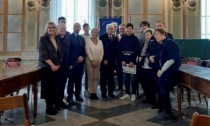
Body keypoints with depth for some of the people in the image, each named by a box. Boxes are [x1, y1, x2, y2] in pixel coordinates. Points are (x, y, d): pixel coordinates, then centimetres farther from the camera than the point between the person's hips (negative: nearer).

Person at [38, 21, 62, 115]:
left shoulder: (57, 39, 13)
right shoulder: (43, 39, -5)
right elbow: (43, 54, -13)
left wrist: (58, 65, 5)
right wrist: (52, 65, -15)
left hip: (56, 67, 6)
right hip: (47, 67, -6)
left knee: (55, 87, 6)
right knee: (48, 87, -1)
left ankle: (53, 105, 17)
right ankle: (49, 108, 8)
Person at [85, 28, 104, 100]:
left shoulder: (100, 42, 10)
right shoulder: (88, 41, -2)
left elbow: (102, 52, 5)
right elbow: (88, 51, -9)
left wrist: (99, 60, -7)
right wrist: (92, 60, -14)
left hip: (98, 62, 4)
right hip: (90, 61, -4)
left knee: (96, 78, 5)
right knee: (90, 78, 0)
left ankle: (95, 93, 10)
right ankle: (91, 93, 5)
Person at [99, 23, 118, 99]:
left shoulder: (115, 38, 9)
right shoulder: (102, 37, -3)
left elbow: (116, 49, 9)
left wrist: (115, 58, -2)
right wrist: (104, 59, -10)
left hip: (112, 61, 4)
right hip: (104, 61, -4)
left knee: (111, 78, 8)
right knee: (103, 78, 4)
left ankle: (110, 92, 17)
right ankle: (103, 93, 12)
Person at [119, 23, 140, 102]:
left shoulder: (135, 39, -1)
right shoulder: (123, 38, 8)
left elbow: (137, 51, -7)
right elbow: (119, 50, 5)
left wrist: (132, 61, -14)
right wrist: (122, 60, -5)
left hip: (132, 61, -3)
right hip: (124, 61, 3)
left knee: (133, 78, 0)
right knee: (125, 78, 7)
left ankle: (133, 94, 10)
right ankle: (127, 93, 17)